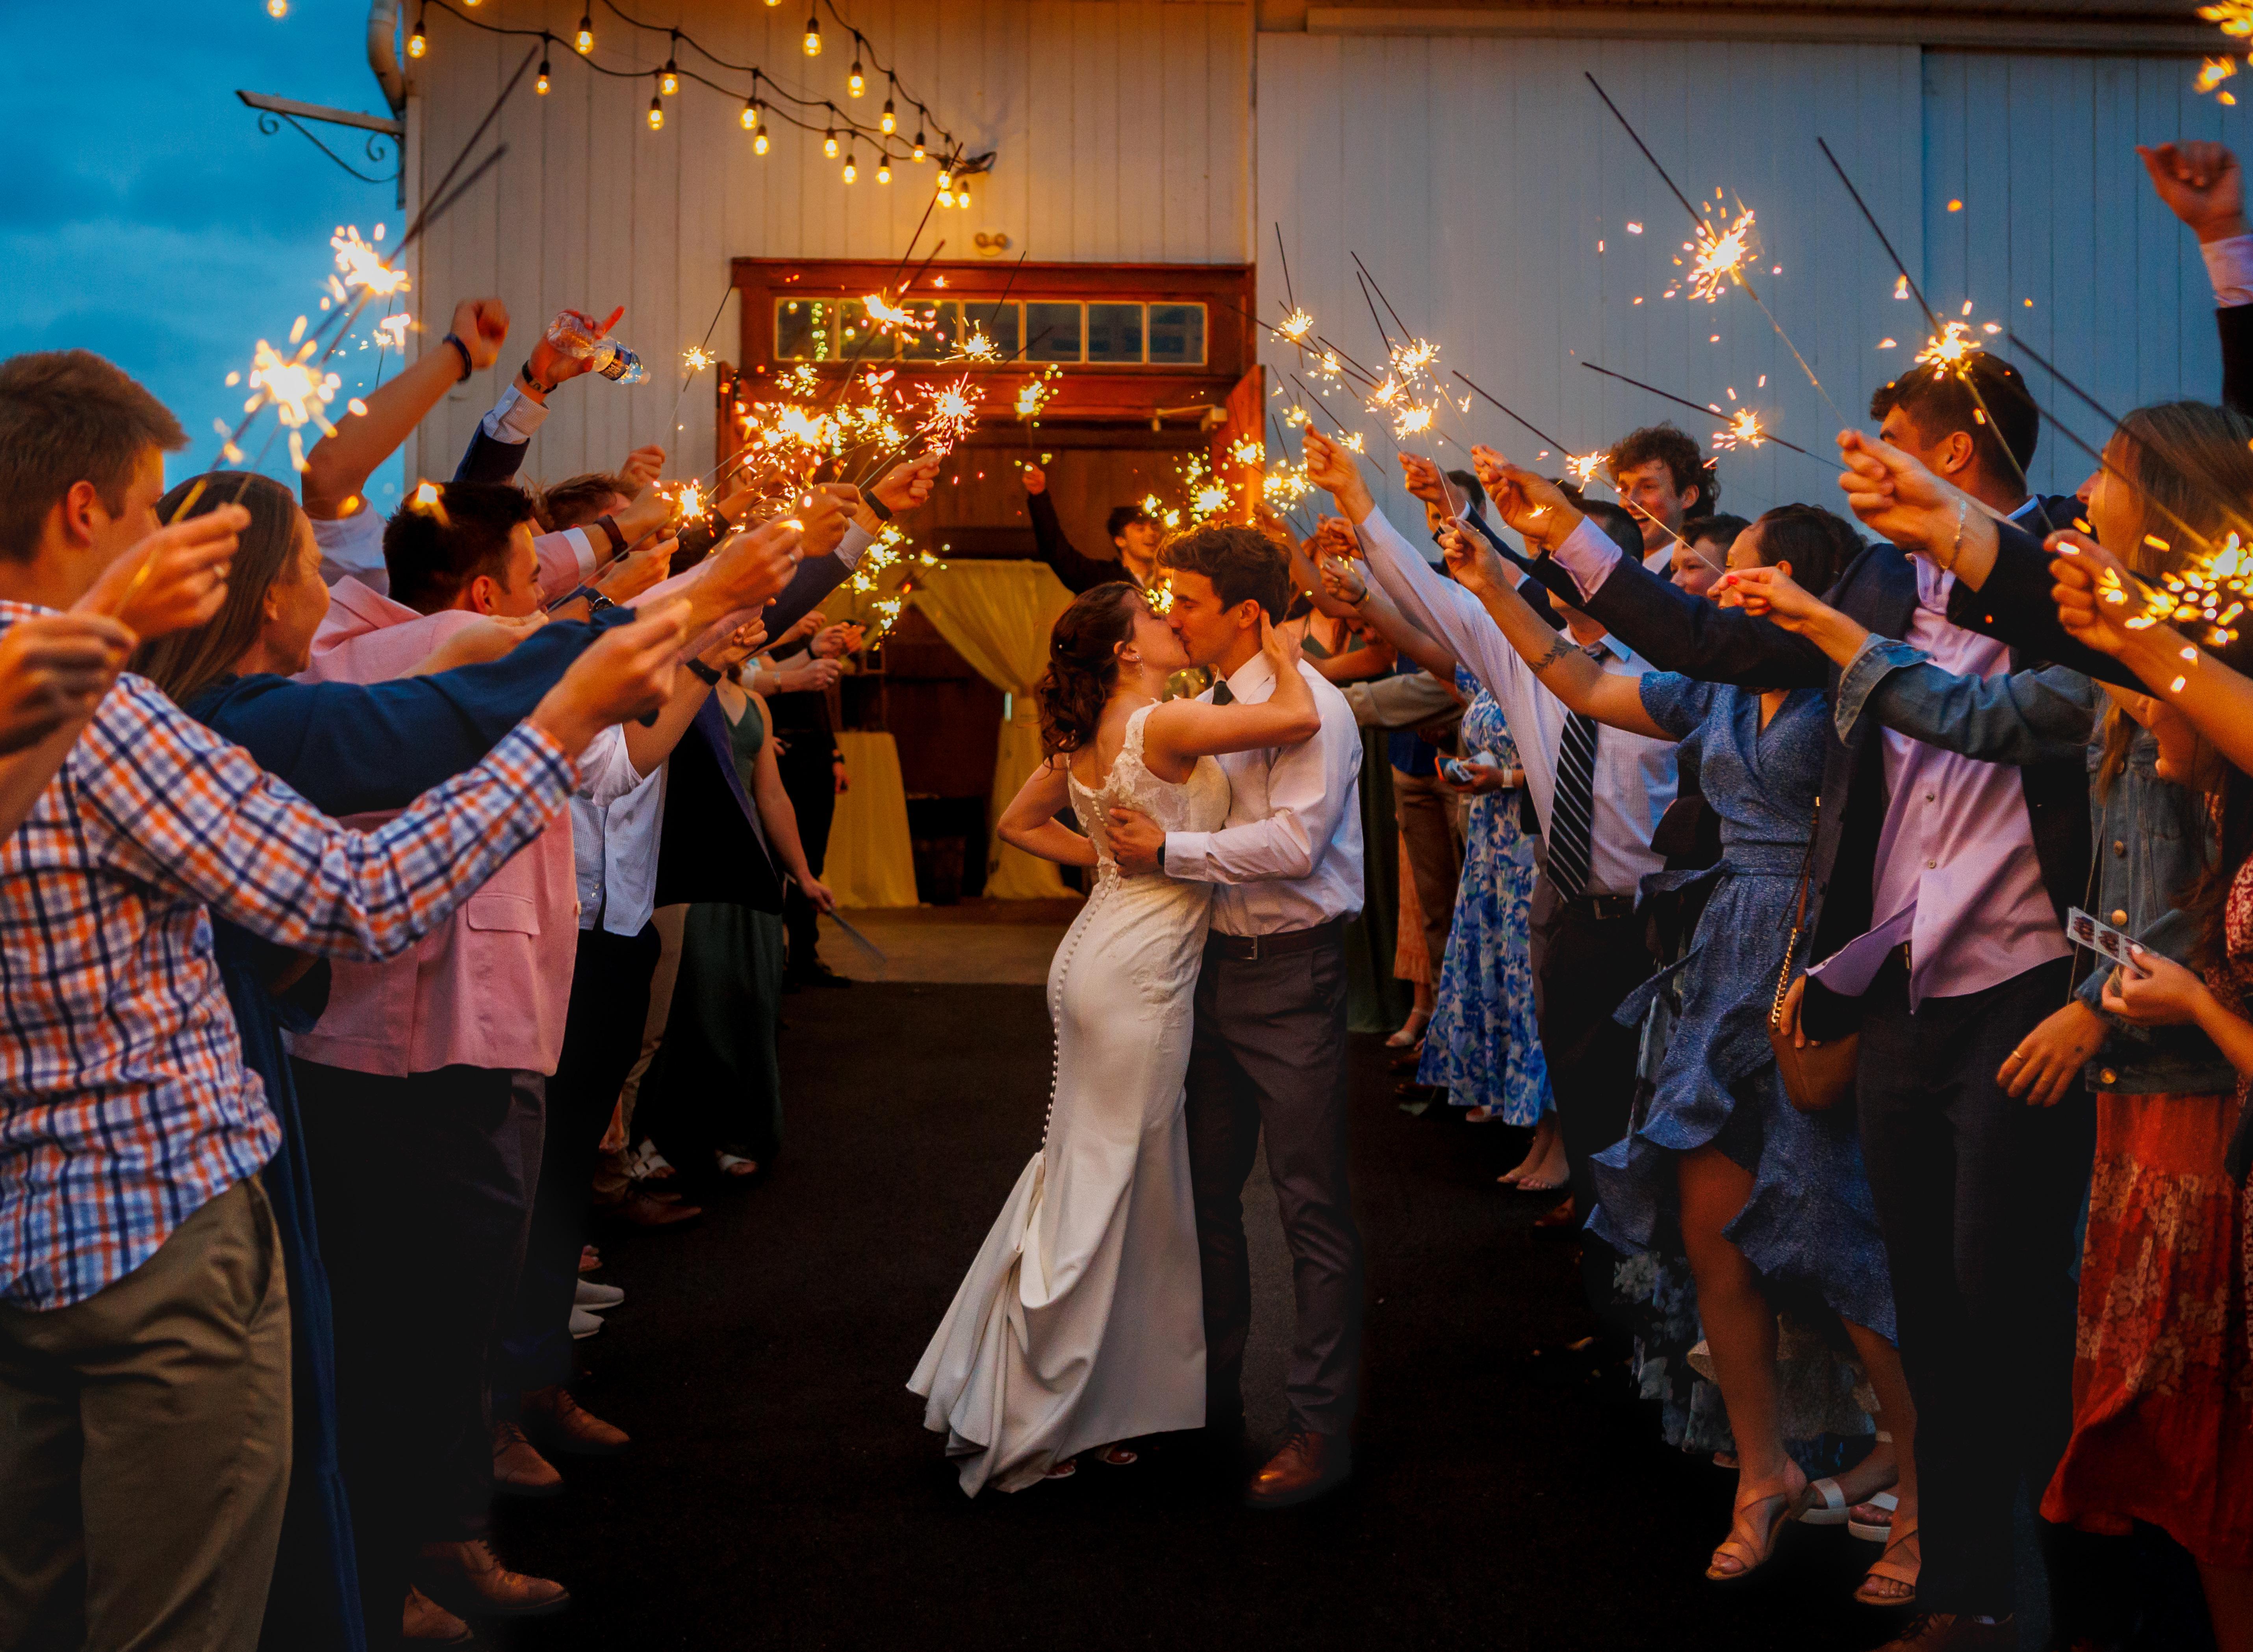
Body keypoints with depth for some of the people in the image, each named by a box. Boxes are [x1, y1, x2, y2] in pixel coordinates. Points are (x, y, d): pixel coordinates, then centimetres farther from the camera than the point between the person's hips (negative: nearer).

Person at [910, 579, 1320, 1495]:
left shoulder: (1085, 738, 10)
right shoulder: (1162, 724, -17)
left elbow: (1018, 823, 22)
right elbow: (1298, 718, -26)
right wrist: (1280, 654, -7)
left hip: (1104, 957, 9)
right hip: (1135, 970, -9)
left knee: (1091, 1172, 16)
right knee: (1098, 1183, -1)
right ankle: (1024, 1420, 8)